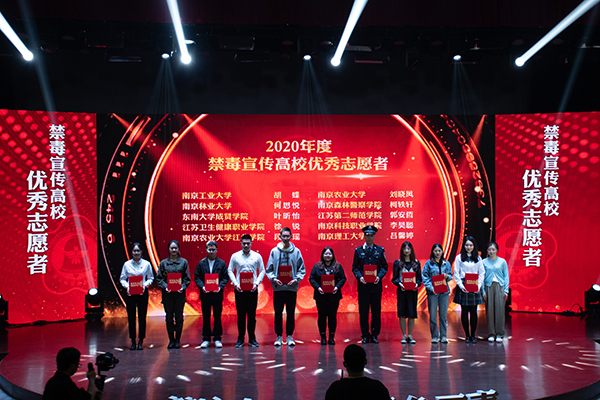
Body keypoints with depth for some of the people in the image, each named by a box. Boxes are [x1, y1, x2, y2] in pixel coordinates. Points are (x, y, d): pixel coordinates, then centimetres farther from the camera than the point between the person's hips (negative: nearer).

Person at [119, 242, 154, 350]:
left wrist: (145, 285, -11)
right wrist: (127, 286, -11)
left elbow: (151, 278, 6)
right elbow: (122, 279, 7)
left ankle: (141, 341, 10)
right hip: (130, 293, 1)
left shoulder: (146, 264, 2)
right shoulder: (127, 264, 4)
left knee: (142, 317, 1)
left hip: (142, 293, -1)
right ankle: (133, 342, 12)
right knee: (131, 317, 3)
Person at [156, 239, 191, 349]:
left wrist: (183, 287, -11)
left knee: (179, 317, 1)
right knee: (169, 317, 3)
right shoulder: (163, 263, 7)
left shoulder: (183, 262, 6)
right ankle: (171, 340, 13)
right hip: (167, 293, 1)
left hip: (180, 293, -1)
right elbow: (159, 278, 5)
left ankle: (177, 340, 10)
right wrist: (165, 287, -11)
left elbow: (187, 278, 5)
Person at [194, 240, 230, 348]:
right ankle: (206, 339, 13)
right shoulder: (201, 263, 6)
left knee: (217, 317, 4)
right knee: (206, 317, 6)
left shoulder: (222, 263, 4)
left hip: (217, 294, -1)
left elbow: (225, 277, 2)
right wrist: (202, 286, -11)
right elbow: (196, 277, 5)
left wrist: (220, 287, -14)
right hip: (205, 294, 1)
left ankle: (217, 339, 12)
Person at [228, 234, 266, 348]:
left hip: (252, 289, 0)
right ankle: (240, 339, 10)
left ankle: (252, 339, 10)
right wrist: (235, 284, -6)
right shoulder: (235, 256, 5)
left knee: (252, 314, 2)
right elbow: (230, 271, 7)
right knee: (240, 314, 3)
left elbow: (262, 271, 8)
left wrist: (256, 284, -6)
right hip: (239, 289, 0)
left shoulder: (257, 256, 5)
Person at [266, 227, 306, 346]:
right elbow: (269, 269, 6)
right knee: (278, 313, 5)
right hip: (278, 288, 0)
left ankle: (289, 336, 16)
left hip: (292, 288, 0)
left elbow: (302, 269, 6)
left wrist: (296, 279, -9)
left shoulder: (296, 251, 3)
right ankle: (279, 336, 14)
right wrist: (274, 279, -10)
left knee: (291, 313, 6)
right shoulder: (274, 251, 3)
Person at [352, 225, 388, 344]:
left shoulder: (380, 250, 8)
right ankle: (365, 335, 10)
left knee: (376, 311, 2)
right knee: (363, 311, 2)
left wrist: (379, 276, -9)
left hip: (376, 285, 0)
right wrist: (359, 277, -11)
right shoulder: (358, 250, 7)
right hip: (363, 285, 0)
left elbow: (384, 266, 8)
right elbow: (355, 267, 7)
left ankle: (374, 335, 12)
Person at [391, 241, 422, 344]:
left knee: (412, 314, 2)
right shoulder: (397, 263, 3)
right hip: (401, 290, -1)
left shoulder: (416, 263, 8)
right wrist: (399, 284, -18)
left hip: (413, 290, 1)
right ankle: (404, 336, 8)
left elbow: (419, 278, 8)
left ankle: (410, 335, 10)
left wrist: (417, 284, -12)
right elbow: (394, 278, 1)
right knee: (402, 313, -1)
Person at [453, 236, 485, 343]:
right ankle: (467, 335, 7)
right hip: (463, 287, -1)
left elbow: (482, 273, 9)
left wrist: (479, 286, -5)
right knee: (464, 311, 1)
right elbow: (456, 273, 1)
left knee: (473, 312, 1)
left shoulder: (478, 258, 10)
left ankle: (473, 336, 7)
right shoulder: (459, 257, 4)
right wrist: (461, 286, -10)